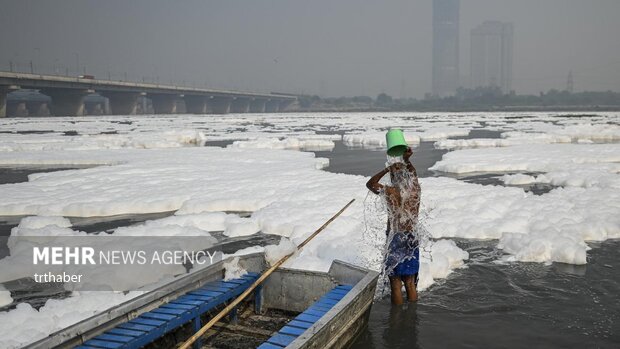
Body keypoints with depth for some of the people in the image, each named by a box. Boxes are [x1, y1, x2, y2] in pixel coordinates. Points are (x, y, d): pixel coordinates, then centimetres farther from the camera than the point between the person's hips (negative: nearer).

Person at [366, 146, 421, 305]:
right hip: (412, 240, 5)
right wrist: (406, 160, 15)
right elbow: (413, 174, 22)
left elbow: (370, 183, 6)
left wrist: (387, 169, 4)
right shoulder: (416, 190, -2)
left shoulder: (390, 192, -13)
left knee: (395, 283, 3)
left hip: (395, 240, -4)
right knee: (410, 283, 14)